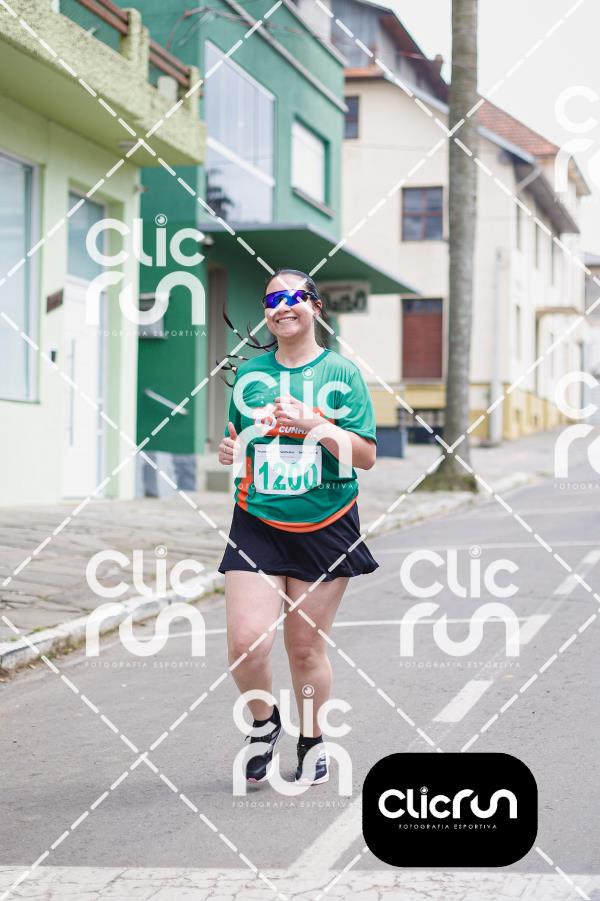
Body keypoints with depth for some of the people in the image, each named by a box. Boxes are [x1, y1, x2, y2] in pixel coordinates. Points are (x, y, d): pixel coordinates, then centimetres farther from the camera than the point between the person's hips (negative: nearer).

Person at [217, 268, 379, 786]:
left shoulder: (341, 373, 0)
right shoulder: (249, 374, 8)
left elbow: (365, 456, -4)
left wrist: (313, 424, -17)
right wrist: (231, 454, -3)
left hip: (325, 527, -1)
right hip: (258, 525, 2)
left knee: (306, 647, 3)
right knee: (246, 642, -12)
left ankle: (312, 740, 27)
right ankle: (264, 724, 17)